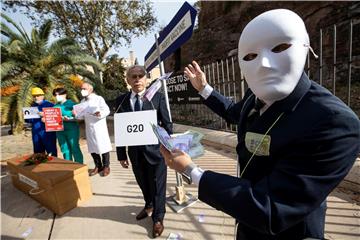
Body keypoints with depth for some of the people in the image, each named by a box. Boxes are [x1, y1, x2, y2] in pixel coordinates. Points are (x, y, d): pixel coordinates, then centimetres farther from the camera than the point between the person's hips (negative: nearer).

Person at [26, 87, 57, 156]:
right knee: (38, 152, 15)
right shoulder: (33, 106, 16)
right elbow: (28, 120, 21)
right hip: (35, 133, 7)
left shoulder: (49, 105, -4)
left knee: (51, 151, -3)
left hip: (47, 132, -7)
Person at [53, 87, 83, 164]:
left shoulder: (71, 104, -4)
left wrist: (68, 119, -24)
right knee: (65, 150, 12)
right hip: (60, 131, 6)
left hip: (71, 129, -6)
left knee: (75, 149, -3)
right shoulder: (55, 106, 13)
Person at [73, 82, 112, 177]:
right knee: (92, 148, 11)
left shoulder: (98, 98, -4)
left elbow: (107, 110, -12)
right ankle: (98, 166, 25)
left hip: (99, 126, -6)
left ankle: (106, 166, 13)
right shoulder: (82, 102, 13)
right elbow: (82, 116, 14)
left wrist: (100, 114, -31)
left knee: (103, 146, 0)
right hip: (89, 128, 6)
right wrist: (76, 114, -7)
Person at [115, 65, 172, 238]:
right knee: (143, 183, 23)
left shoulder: (157, 97, -6)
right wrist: (121, 154, 3)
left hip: (155, 149, -3)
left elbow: (167, 124, -5)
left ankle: (158, 218, 36)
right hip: (135, 151, 3)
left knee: (157, 185, 12)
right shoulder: (121, 100, 1)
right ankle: (149, 206, 53)